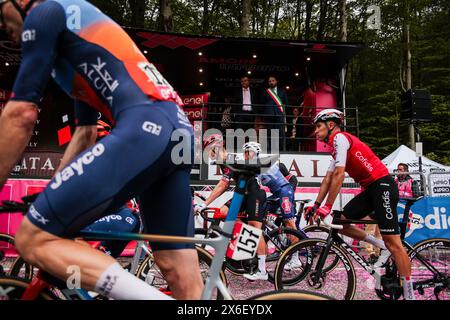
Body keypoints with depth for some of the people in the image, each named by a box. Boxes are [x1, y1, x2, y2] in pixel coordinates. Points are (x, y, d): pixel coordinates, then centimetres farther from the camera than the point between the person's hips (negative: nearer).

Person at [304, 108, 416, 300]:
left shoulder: (340, 137, -10)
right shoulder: (337, 146, 20)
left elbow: (339, 174, -20)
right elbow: (328, 179, 17)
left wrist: (327, 207, -19)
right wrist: (316, 205, 10)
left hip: (382, 185, -9)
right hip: (370, 189, 9)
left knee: (392, 243, -10)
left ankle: (409, 294, -3)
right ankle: (379, 245, 14)